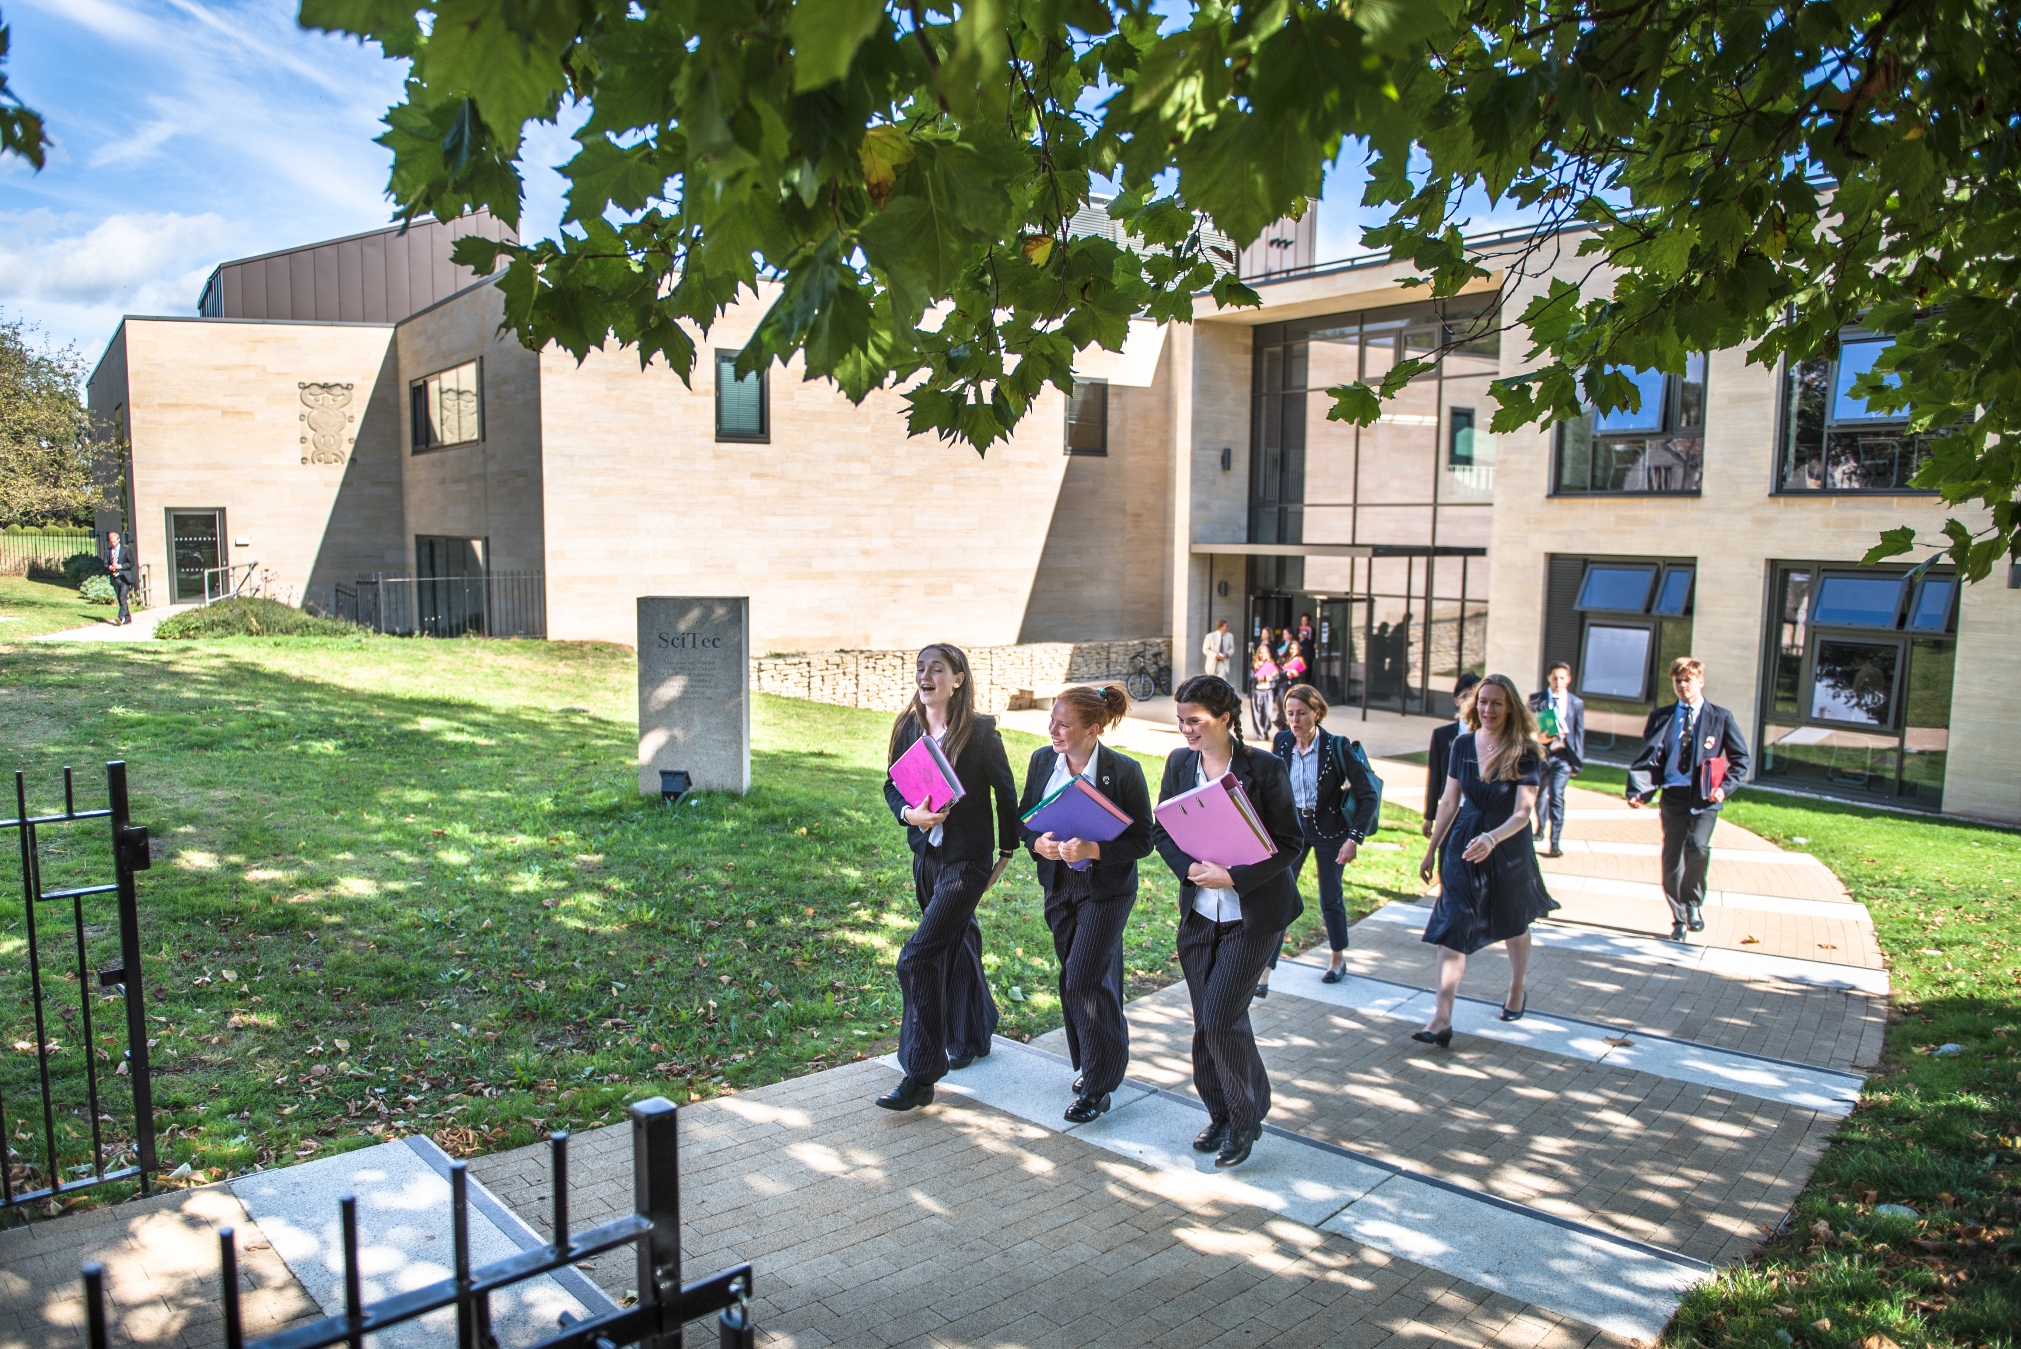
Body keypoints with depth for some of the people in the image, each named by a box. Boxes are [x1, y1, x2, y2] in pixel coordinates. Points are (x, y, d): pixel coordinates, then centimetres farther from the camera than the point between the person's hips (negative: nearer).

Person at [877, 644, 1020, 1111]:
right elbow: (892, 785, 7)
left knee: (917, 958, -13)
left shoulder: (981, 732, -14)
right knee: (956, 946, 22)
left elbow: (1006, 792, -3)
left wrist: (1008, 850, 3)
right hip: (925, 856, 6)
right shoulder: (908, 727, 0)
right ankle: (973, 1036, 45)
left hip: (966, 861, -6)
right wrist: (909, 813, -14)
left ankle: (920, 1077, -3)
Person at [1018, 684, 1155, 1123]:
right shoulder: (1042, 760, -3)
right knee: (1075, 980, 15)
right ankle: (1094, 1065, 34)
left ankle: (1097, 1087, 6)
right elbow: (1024, 819, 6)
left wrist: (1092, 850, -28)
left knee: (1083, 981, -9)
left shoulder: (1124, 772, -18)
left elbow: (1142, 840, -14)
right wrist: (1039, 843, -17)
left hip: (1106, 889, -5)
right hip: (1059, 885, 6)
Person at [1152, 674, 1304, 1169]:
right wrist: (1190, 868, -13)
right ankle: (1221, 1116, 29)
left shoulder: (1264, 768, -13)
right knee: (1206, 1020, 10)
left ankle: (1246, 1118, 15)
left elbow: (1289, 843, -10)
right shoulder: (1180, 763, 1)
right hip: (1198, 913, 5)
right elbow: (1161, 831, 6)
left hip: (1253, 913, -5)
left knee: (1221, 1017, -8)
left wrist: (1233, 876, -20)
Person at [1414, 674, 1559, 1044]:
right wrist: (1431, 850, 8)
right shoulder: (1463, 744, -3)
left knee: (1513, 924, 19)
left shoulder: (1525, 753, -14)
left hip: (1508, 847, -2)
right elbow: (1449, 802, 5)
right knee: (1452, 927, -7)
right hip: (1462, 846, 2)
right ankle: (1442, 1018, -9)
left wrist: (1491, 839, -40)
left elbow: (1523, 812, -22)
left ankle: (1516, 993, 45)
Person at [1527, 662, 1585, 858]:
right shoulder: (1536, 699, 0)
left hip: (1562, 755, -1)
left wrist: (1577, 763, 2)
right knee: (1540, 794, 16)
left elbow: (1579, 733, 5)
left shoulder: (1577, 703, 3)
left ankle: (1554, 844, -9)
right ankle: (1540, 829, 40)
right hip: (1540, 753, 1)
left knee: (1556, 796, -11)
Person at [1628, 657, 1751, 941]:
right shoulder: (1660, 717, 9)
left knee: (1697, 847, -25)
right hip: (1673, 797, 2)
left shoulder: (1720, 718, 5)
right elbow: (1647, 757, 4)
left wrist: (1725, 787, -9)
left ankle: (1694, 903, -2)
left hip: (1704, 799, -2)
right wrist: (1638, 790, -13)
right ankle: (1679, 920, 21)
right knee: (1671, 861, 4)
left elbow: (1740, 758, 8)